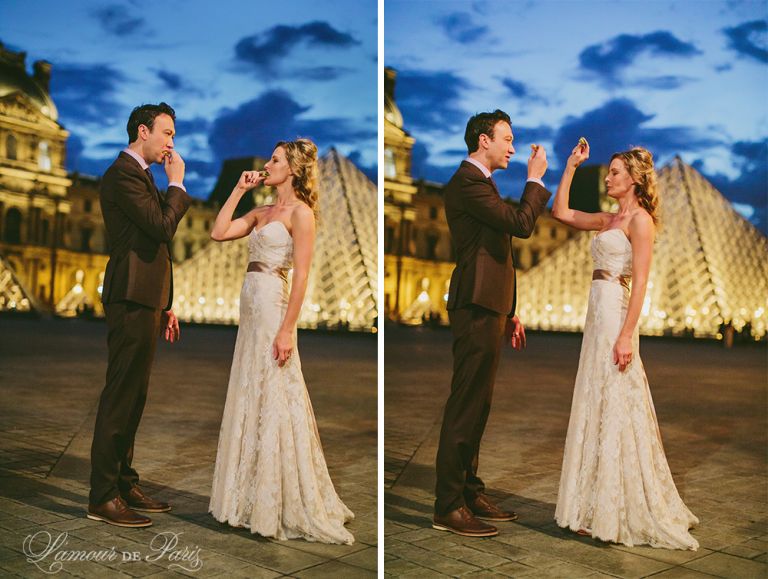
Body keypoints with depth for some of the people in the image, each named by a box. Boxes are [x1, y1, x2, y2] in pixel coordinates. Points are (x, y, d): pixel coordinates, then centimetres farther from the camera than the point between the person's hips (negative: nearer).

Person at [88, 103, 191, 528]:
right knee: (120, 397, -6)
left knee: (132, 397, 14)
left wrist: (165, 306, 22)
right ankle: (103, 497, 1)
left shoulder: (140, 174, 21)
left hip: (144, 301, 10)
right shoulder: (123, 174, -10)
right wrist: (177, 183, -6)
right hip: (131, 300, -10)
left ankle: (124, 484, 24)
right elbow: (163, 226, -21)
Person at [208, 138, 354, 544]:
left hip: (272, 307, -9)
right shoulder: (261, 213, 17)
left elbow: (301, 275, -15)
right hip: (251, 306, 9)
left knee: (273, 401, -4)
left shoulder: (300, 212, -8)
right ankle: (252, 497, 23)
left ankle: (283, 504, 7)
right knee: (249, 400, 12)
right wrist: (239, 190, 10)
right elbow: (218, 233, 11)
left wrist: (287, 329, -20)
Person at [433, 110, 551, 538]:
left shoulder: (479, 182, 22)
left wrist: (510, 312, 22)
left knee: (477, 406, 14)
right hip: (476, 308, -10)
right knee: (465, 407, -8)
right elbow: (521, 223, -19)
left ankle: (470, 491, 23)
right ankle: (448, 507, -1)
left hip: (488, 308, 10)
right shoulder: (468, 182, -10)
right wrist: (536, 178, -4)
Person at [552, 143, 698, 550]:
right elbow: (560, 211, 21)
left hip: (616, 315, -9)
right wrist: (571, 166, 17)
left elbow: (640, 282, -15)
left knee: (613, 407, -5)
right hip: (599, 312, 9)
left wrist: (626, 335, -21)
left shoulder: (640, 219, -8)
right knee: (597, 407, 11)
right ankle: (600, 508, 21)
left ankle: (616, 515, 4)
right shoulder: (609, 220, 17)